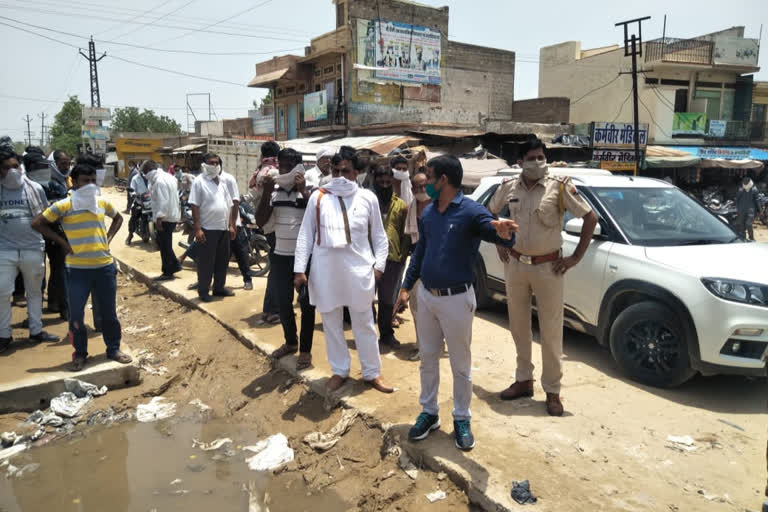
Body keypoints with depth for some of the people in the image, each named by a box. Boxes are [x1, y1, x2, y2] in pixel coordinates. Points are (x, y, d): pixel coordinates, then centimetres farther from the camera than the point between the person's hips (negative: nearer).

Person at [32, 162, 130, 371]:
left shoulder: (103, 203, 4)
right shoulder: (63, 206, -8)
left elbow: (118, 218, 22)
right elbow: (37, 223, -2)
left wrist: (108, 238, 8)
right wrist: (63, 242, -7)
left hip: (105, 266, 3)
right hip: (77, 269, -3)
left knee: (109, 312, 11)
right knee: (76, 314, 3)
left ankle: (114, 349, 26)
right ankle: (80, 353, 21)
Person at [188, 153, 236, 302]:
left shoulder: (222, 182, 13)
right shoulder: (199, 181, -6)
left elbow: (229, 206, 16)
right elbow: (194, 206, -11)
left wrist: (231, 225, 9)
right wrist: (198, 229, -17)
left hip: (223, 228, 7)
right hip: (208, 229, -6)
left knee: (222, 261, 13)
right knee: (206, 262, -1)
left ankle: (219, 287, 25)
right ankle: (203, 291, 9)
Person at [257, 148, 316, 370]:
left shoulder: (310, 190, -8)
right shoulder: (274, 191, 4)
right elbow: (260, 220, -4)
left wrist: (303, 190, -22)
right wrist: (266, 192, -13)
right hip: (281, 256, 5)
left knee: (306, 303, 3)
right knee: (283, 302, 14)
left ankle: (305, 350, 15)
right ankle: (290, 342, 34)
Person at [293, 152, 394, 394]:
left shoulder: (368, 198, 3)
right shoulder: (318, 197, 2)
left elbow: (379, 235, 8)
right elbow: (305, 235, 3)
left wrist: (379, 265, -1)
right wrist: (300, 269, -2)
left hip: (359, 269, -1)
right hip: (325, 270, 1)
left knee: (364, 324, 10)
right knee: (331, 324, 13)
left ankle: (372, 372, 25)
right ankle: (339, 371, 30)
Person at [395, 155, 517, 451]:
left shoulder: (471, 211, -15)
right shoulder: (428, 213, 5)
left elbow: (502, 236, -28)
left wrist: (503, 232, -53)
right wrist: (407, 287, 12)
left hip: (457, 298, -6)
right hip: (426, 295, 6)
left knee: (460, 363, 9)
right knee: (428, 358, 16)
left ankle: (461, 419, 25)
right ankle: (429, 412, 32)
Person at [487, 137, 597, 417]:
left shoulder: (559, 187, -10)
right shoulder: (509, 188, 1)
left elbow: (591, 218, -8)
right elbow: (490, 213, 19)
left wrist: (576, 257, -9)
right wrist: (499, 244, 9)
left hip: (548, 267, -4)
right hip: (515, 265, 4)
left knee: (551, 331, 2)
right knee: (519, 326, 13)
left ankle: (552, 391, 14)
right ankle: (523, 380, 29)